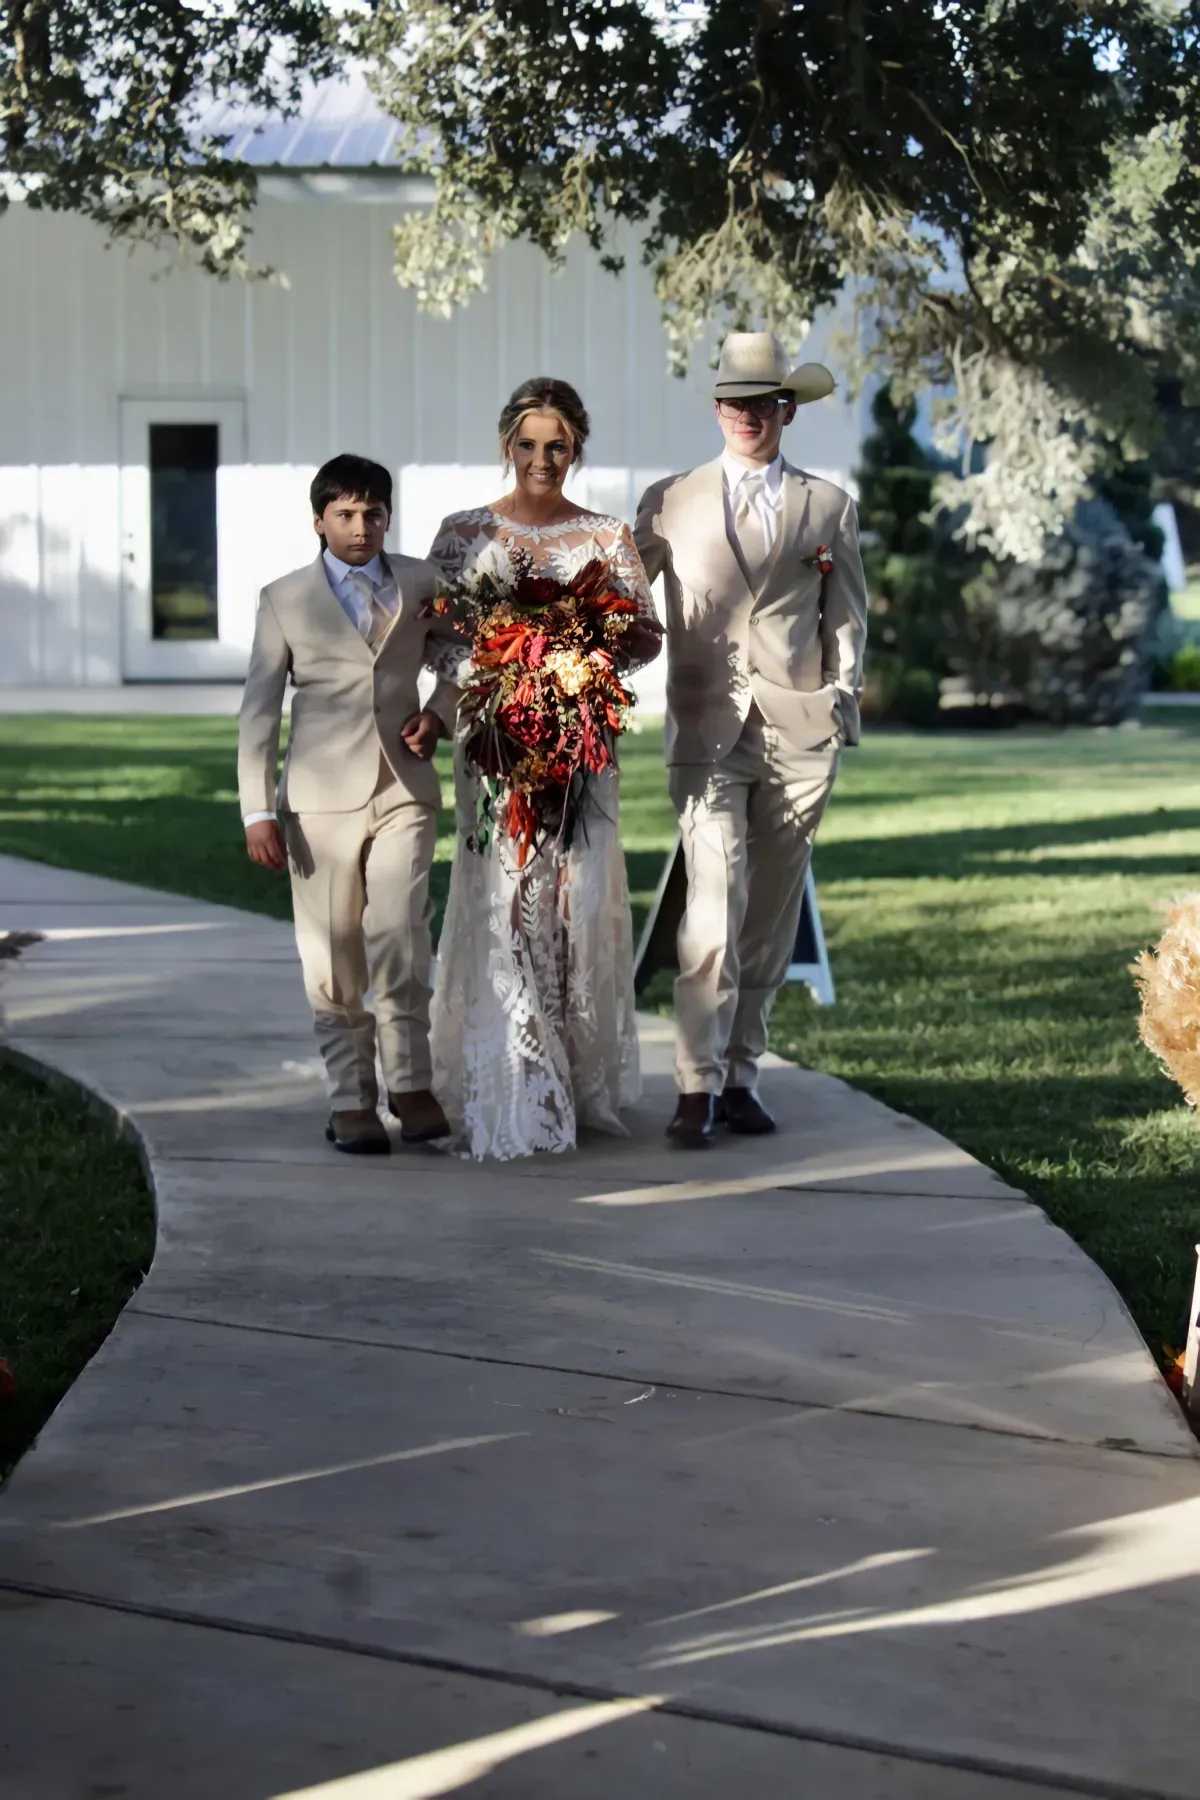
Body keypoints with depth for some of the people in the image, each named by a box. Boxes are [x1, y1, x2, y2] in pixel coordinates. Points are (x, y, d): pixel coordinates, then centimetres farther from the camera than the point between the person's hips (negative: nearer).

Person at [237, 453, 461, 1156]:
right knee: (334, 958, 1)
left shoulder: (423, 584, 8)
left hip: (404, 791, 0)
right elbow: (259, 710, 3)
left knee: (399, 935, -14)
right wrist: (258, 811, -3)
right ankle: (352, 1100, 10)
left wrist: (439, 713, 3)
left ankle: (409, 1083, -1)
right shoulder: (285, 599, 4)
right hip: (320, 798, 0)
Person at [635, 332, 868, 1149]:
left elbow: (847, 618, 13)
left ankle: (741, 1073, 14)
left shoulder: (830, 507, 12)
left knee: (771, 914, 5)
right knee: (714, 903, -14)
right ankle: (698, 1086, -12)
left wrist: (842, 708, 4)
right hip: (707, 729, -2)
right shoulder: (669, 502, 10)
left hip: (799, 730, 2)